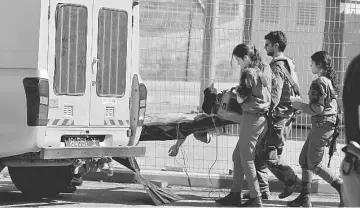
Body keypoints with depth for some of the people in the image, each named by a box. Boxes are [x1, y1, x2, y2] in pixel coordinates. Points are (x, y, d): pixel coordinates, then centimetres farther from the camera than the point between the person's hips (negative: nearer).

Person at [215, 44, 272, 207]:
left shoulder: (249, 73, -15)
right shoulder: (265, 69, 9)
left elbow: (241, 98, -13)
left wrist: (238, 91, 7)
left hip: (251, 118, -9)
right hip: (263, 117, 9)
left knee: (246, 159, 0)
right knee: (237, 156, 16)